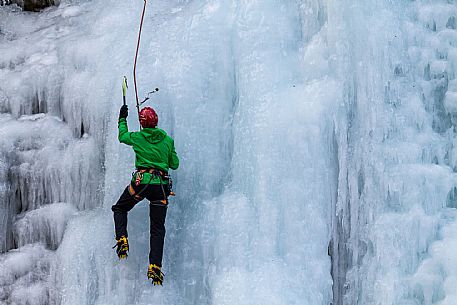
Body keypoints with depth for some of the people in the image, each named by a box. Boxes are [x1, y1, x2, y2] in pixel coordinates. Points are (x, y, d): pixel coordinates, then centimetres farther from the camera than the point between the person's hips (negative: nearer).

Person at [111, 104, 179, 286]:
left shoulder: (137, 137, 2)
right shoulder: (167, 140, 7)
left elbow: (122, 136, 25)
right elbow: (175, 164, 15)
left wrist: (122, 119, 40)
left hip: (141, 182, -2)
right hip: (161, 185, 2)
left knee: (119, 209, 25)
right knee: (158, 228, 6)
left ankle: (122, 240, 3)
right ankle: (155, 267, -6)